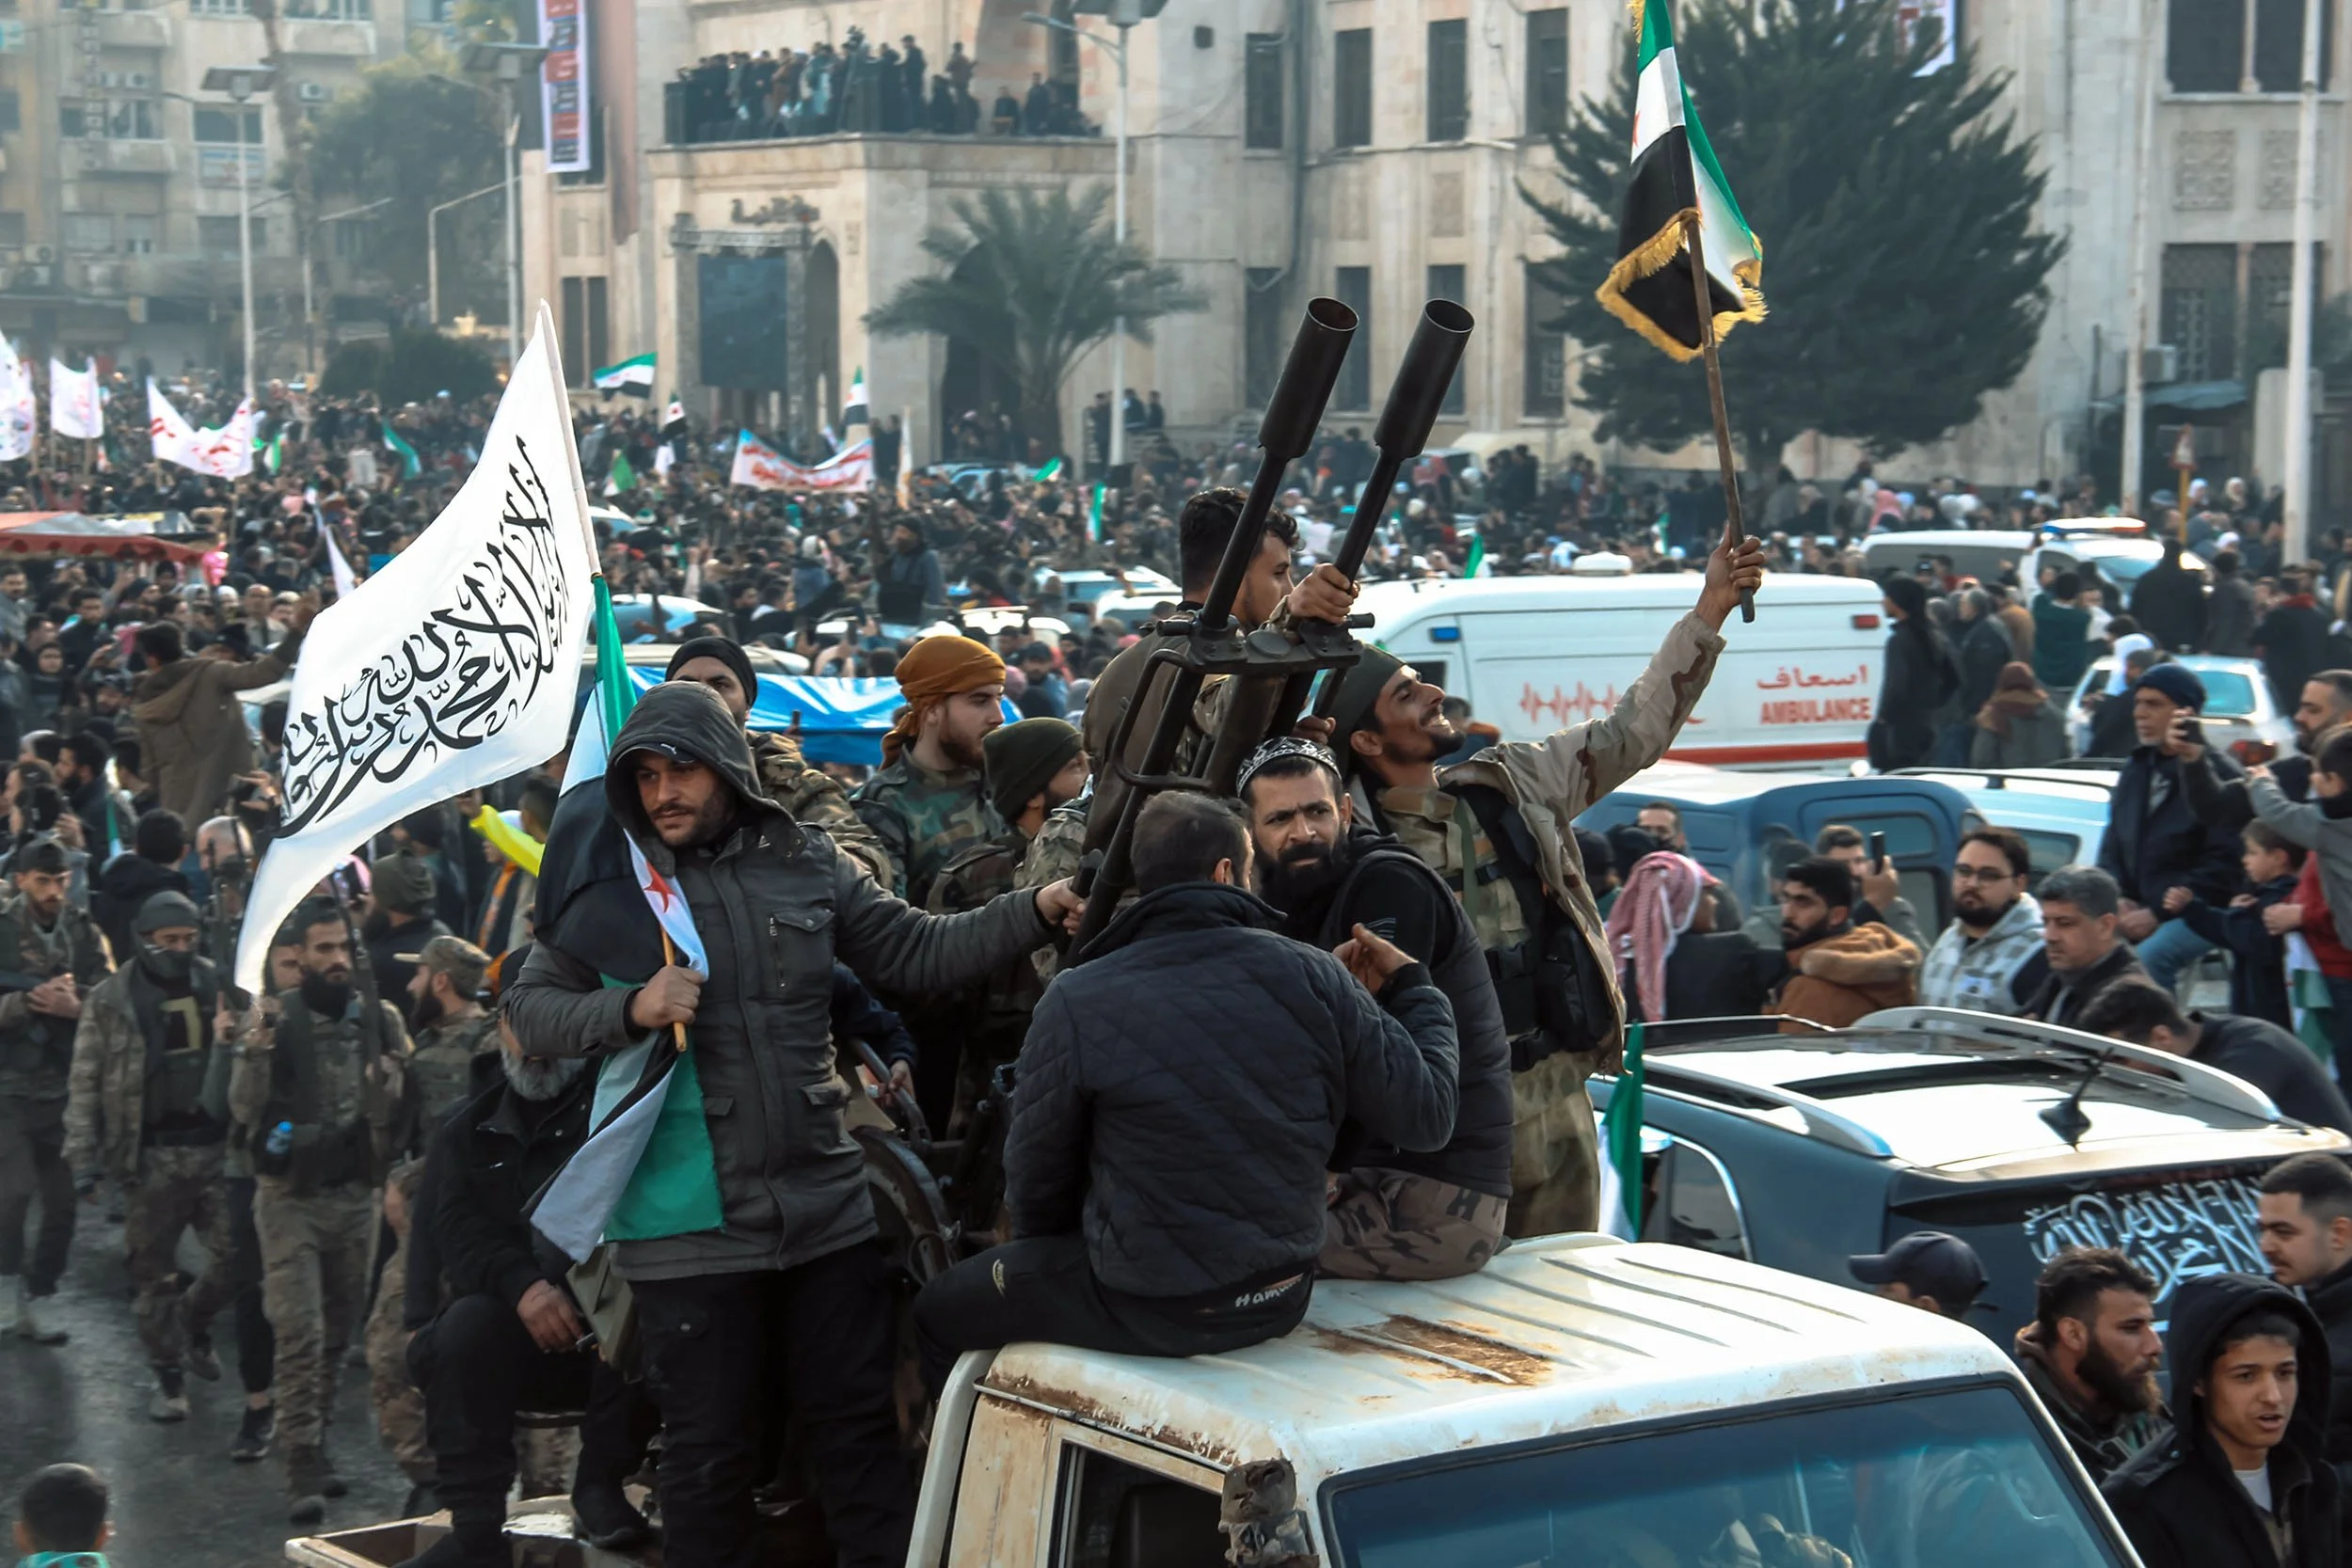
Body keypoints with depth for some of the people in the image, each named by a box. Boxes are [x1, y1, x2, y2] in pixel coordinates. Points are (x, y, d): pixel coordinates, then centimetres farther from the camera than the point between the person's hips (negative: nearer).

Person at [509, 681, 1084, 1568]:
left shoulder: (806, 866, 5)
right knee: (710, 1445, 8)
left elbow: (918, 955, 7)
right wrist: (628, 1009, -18)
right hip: (691, 1232, -2)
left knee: (858, 1419, 12)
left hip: (825, 1211, 3)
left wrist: (1034, 913, -5)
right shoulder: (606, 885, -2)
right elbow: (529, 1012, -1)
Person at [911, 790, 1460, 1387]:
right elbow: (1428, 1117, -5)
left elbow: (1033, 1180, -7)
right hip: (1282, 1297, 5)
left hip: (1149, 1308, -5)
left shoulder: (1076, 1001, -16)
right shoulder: (1314, 978, -11)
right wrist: (1414, 989, 11)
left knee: (938, 1313, 19)